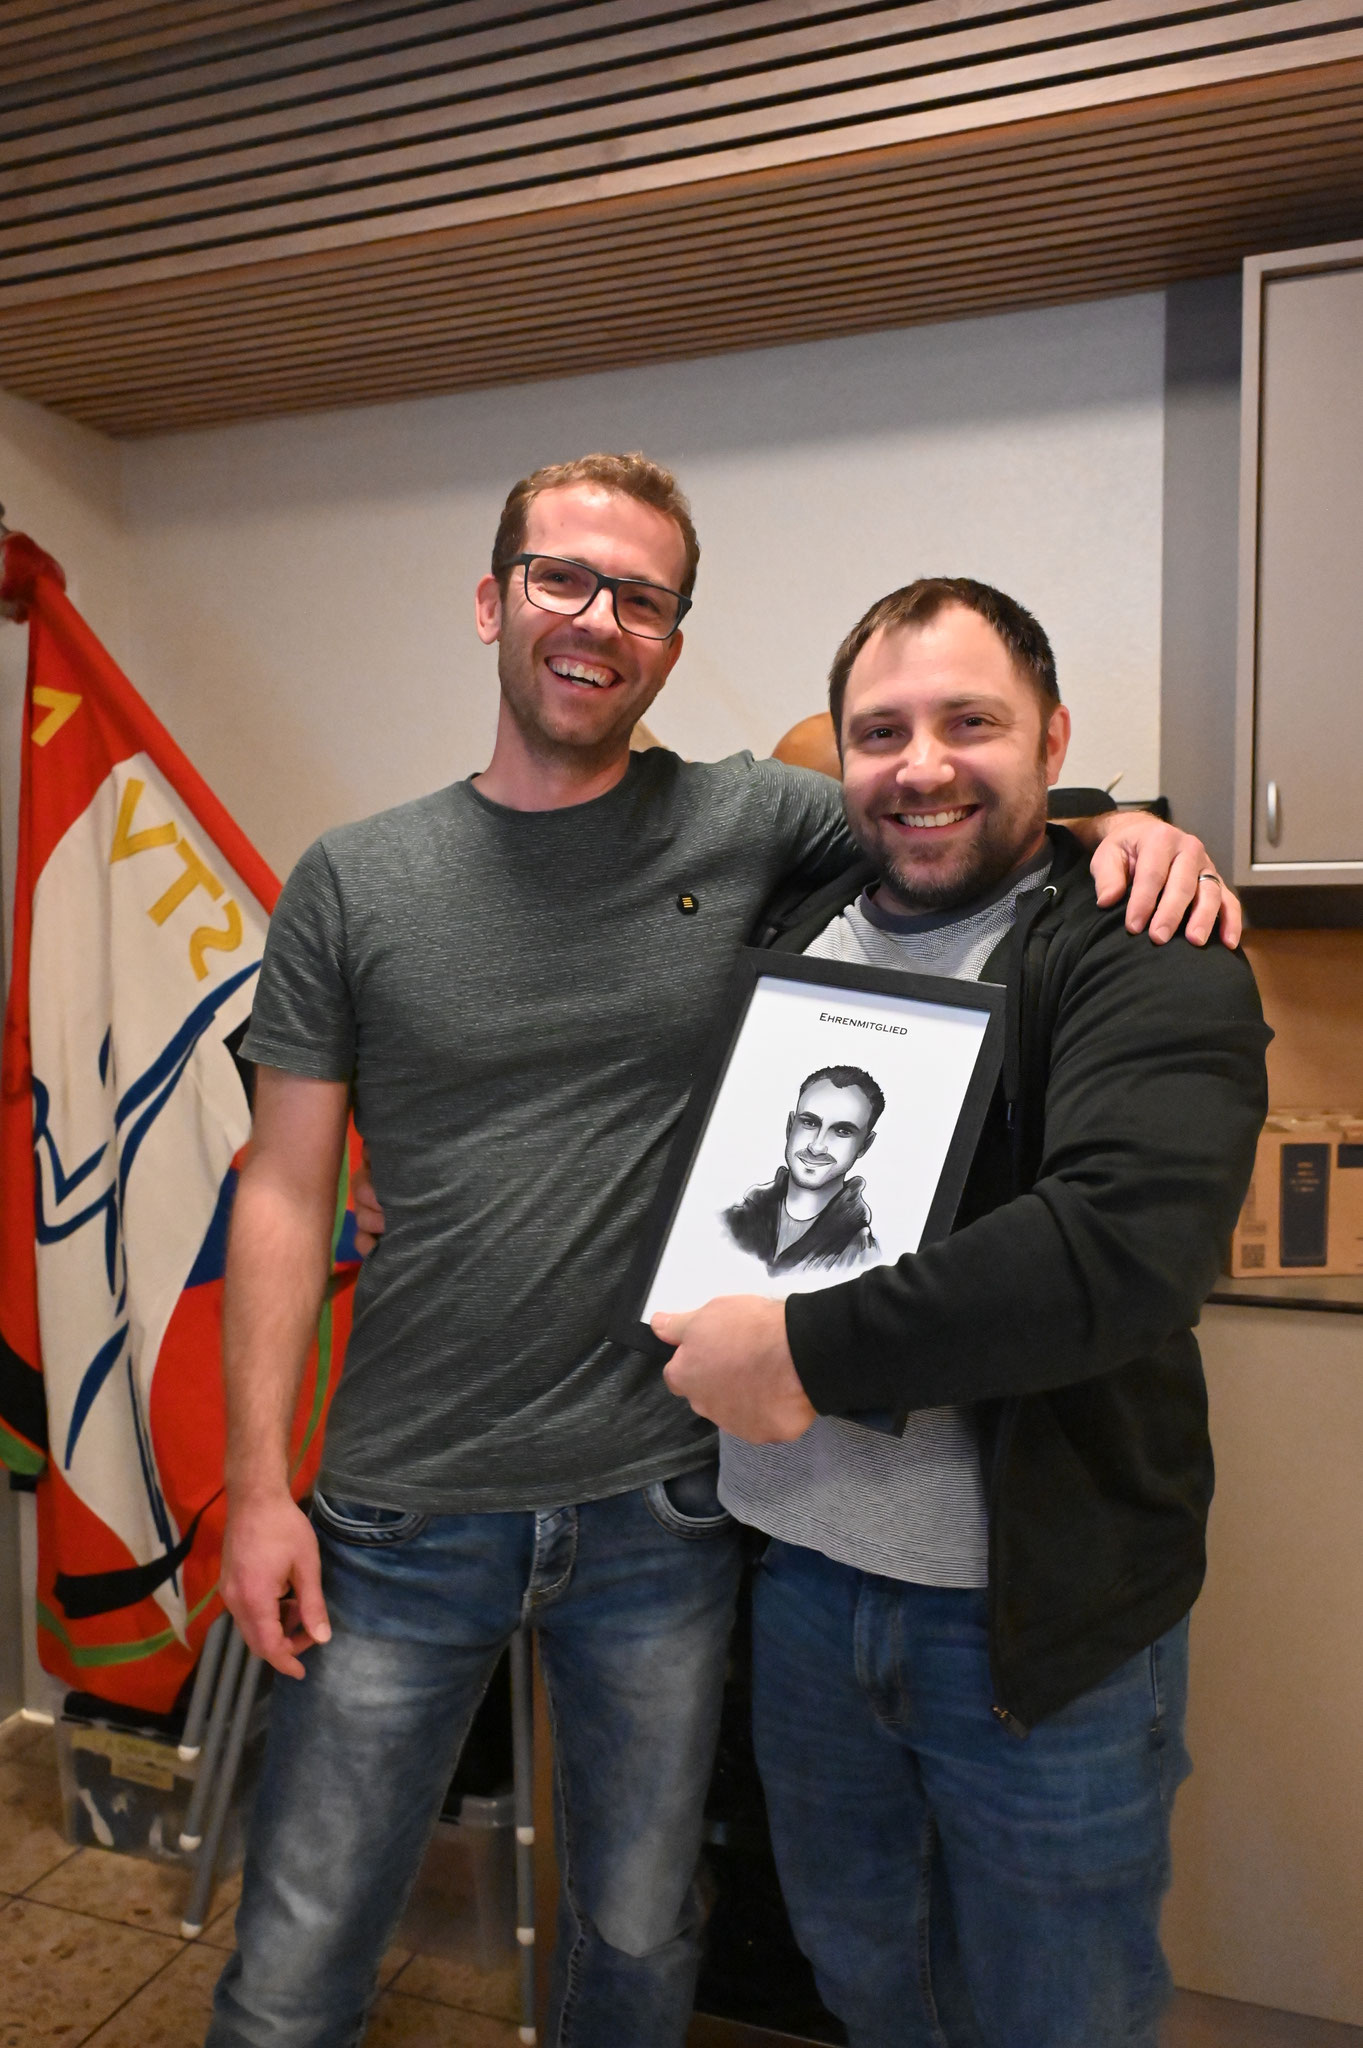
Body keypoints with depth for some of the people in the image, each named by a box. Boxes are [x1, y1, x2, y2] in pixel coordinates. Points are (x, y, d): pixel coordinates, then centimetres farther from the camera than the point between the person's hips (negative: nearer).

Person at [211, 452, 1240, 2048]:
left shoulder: (750, 827, -2)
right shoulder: (353, 882, -2)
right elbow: (285, 1191, 0)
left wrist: (1124, 825, -12)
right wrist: (255, 1484, -3)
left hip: (662, 1509, 1)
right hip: (402, 1515, 0)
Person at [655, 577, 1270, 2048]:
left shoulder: (1144, 959, -14)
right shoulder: (789, 943, 4)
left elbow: (1130, 1246, -31)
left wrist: (803, 1350, -25)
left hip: (1038, 1613, -5)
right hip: (805, 1565, 5)